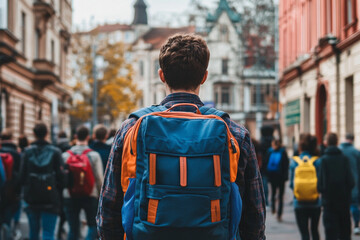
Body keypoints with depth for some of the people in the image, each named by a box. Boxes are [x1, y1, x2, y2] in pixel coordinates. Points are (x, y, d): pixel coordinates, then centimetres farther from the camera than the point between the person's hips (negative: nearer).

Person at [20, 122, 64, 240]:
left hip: (32, 198, 2)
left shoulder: (27, 152, -1)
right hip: (50, 199, -2)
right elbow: (60, 175, -5)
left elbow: (22, 175, -2)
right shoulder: (55, 152, -5)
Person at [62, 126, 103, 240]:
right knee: (93, 225, 12)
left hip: (70, 197, 2)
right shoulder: (94, 155, -6)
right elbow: (99, 178, -6)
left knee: (73, 228, 9)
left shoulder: (65, 155, 0)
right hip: (90, 196, -2)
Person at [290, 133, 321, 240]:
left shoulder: (294, 162, -4)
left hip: (299, 203, -1)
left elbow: (292, 184, -1)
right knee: (314, 230, 19)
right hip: (315, 203, 1)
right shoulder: (317, 162, -6)